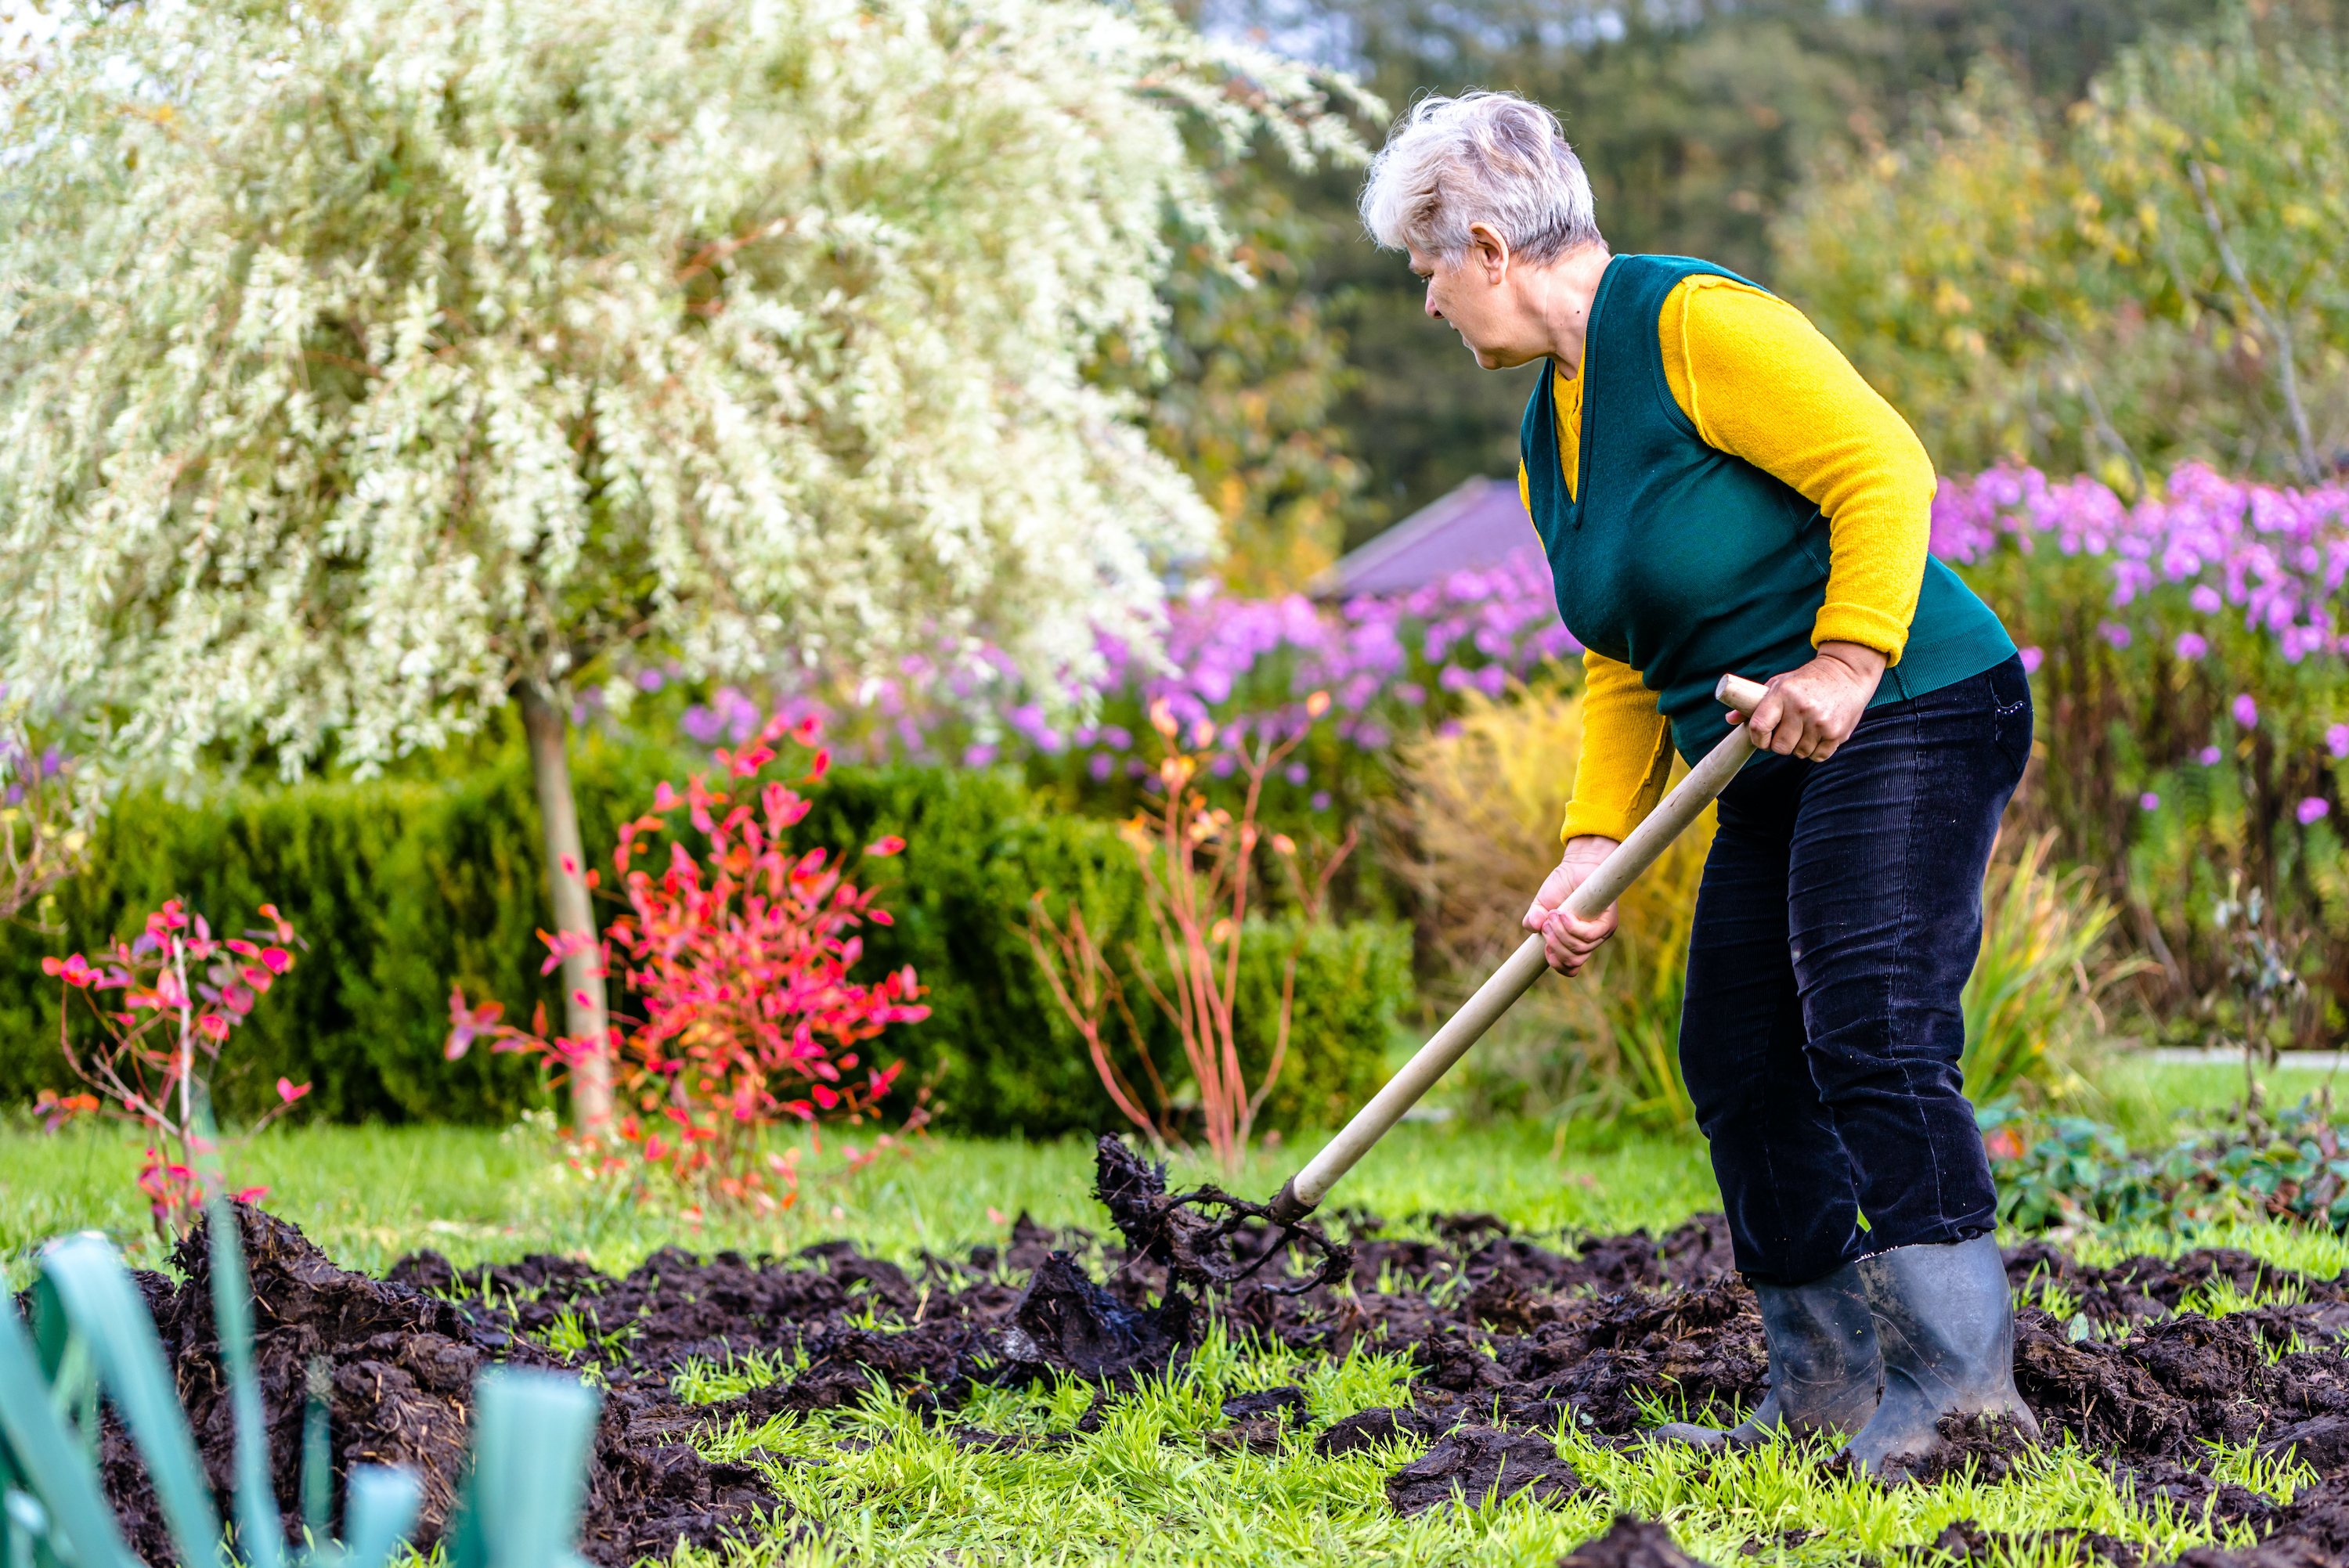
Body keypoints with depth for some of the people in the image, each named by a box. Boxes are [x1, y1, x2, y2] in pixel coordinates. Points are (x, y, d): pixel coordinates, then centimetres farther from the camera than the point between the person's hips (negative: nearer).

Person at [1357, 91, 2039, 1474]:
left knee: (1872, 1035, -20)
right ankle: (1828, 1389, 14)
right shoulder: (1549, 438, 15)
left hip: (1909, 720, -10)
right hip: (1776, 782, 10)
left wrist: (1848, 656, -29)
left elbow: (1885, 467, -20)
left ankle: (1960, 1380, -22)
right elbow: (1626, 669, 17)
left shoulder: (1691, 322, -14)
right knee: (1740, 1063, 7)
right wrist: (1593, 847, 5)